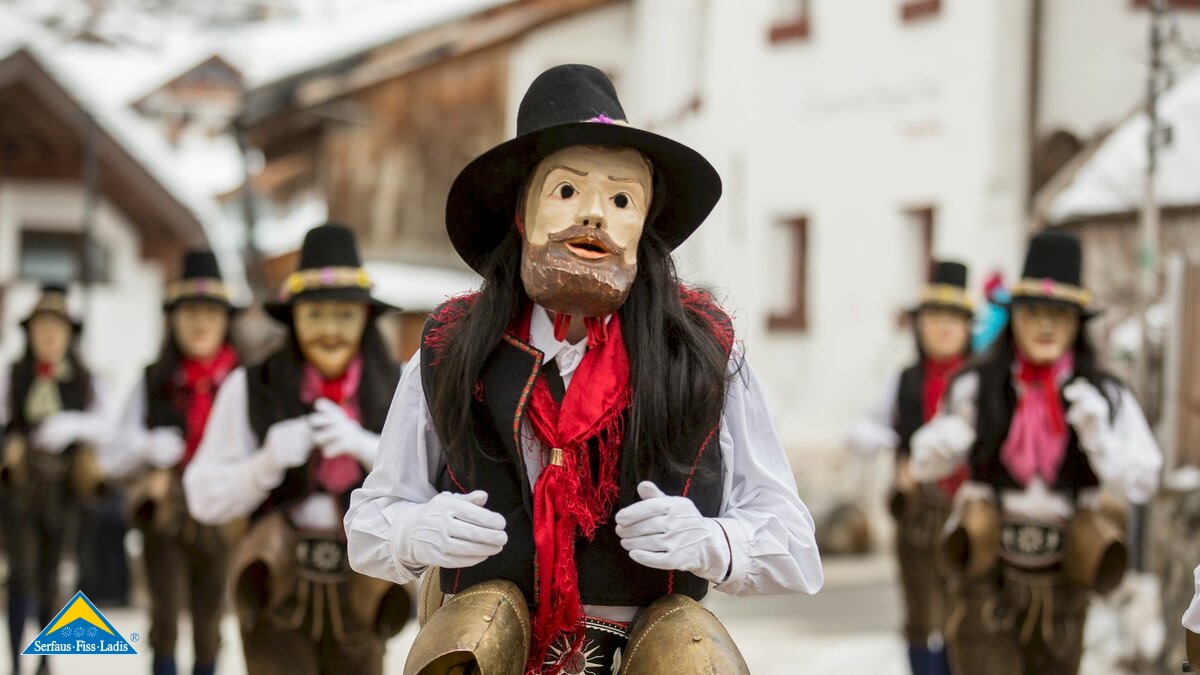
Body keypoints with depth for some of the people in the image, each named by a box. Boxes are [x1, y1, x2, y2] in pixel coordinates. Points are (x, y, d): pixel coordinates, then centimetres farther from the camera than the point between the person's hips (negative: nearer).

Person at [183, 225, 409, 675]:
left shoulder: (397, 391, 4)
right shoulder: (251, 389, 0)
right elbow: (204, 500, 0)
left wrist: (365, 447, -18)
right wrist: (267, 462, -17)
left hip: (360, 595, 2)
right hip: (279, 592, -2)